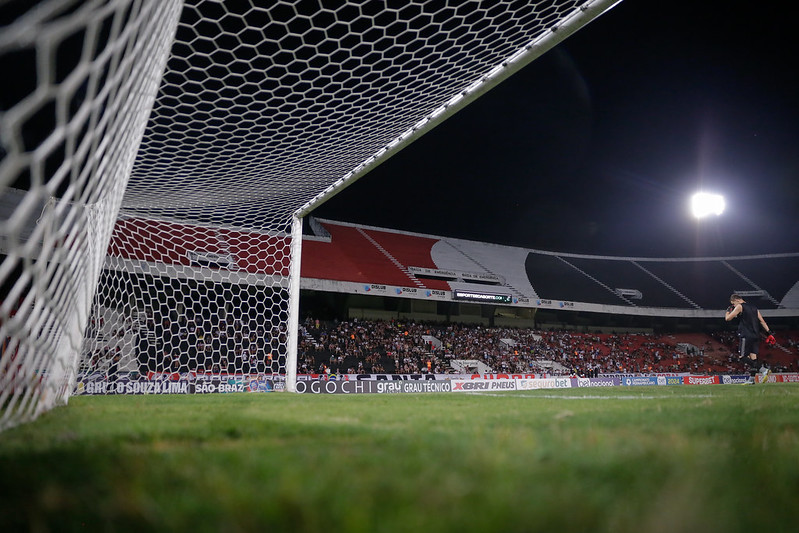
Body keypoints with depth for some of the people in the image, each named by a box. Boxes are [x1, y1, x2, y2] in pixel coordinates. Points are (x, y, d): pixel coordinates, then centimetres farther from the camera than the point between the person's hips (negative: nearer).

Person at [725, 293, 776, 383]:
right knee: (753, 357, 6)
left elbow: (728, 318, -3)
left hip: (746, 336, -8)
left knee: (742, 356, -8)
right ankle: (752, 378, 3)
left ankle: (763, 369, -22)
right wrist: (769, 333, 13)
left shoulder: (740, 306, -1)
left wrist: (728, 310, 16)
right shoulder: (754, 307, 20)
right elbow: (762, 321, 15)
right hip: (756, 336, 8)